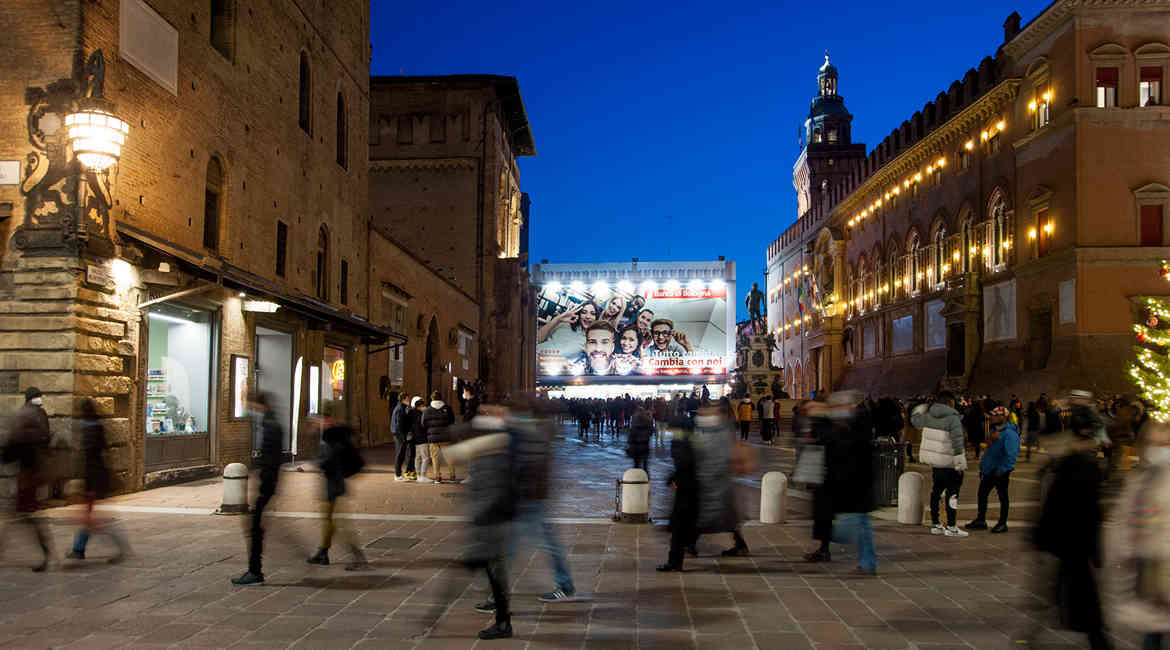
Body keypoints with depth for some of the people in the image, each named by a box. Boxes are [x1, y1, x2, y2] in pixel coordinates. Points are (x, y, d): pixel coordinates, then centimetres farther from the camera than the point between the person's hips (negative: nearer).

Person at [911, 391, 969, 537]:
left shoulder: (929, 416, 2)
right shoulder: (953, 418, -17)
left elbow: (914, 419, 23)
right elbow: (957, 440, -23)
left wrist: (922, 407, 37)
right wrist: (960, 462, -21)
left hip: (934, 461, 7)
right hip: (949, 464, -7)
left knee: (936, 490, 17)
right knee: (952, 493, 1)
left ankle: (935, 524, 24)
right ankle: (951, 527, 2)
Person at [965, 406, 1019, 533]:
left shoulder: (1009, 433, -19)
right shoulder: (994, 430, 11)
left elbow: (1011, 455, -24)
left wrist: (1002, 471, -26)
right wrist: (982, 465, 17)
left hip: (1000, 472, -9)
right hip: (988, 470, 9)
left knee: (1002, 497, 5)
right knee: (982, 494, 13)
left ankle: (1002, 524, 16)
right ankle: (980, 521, 24)